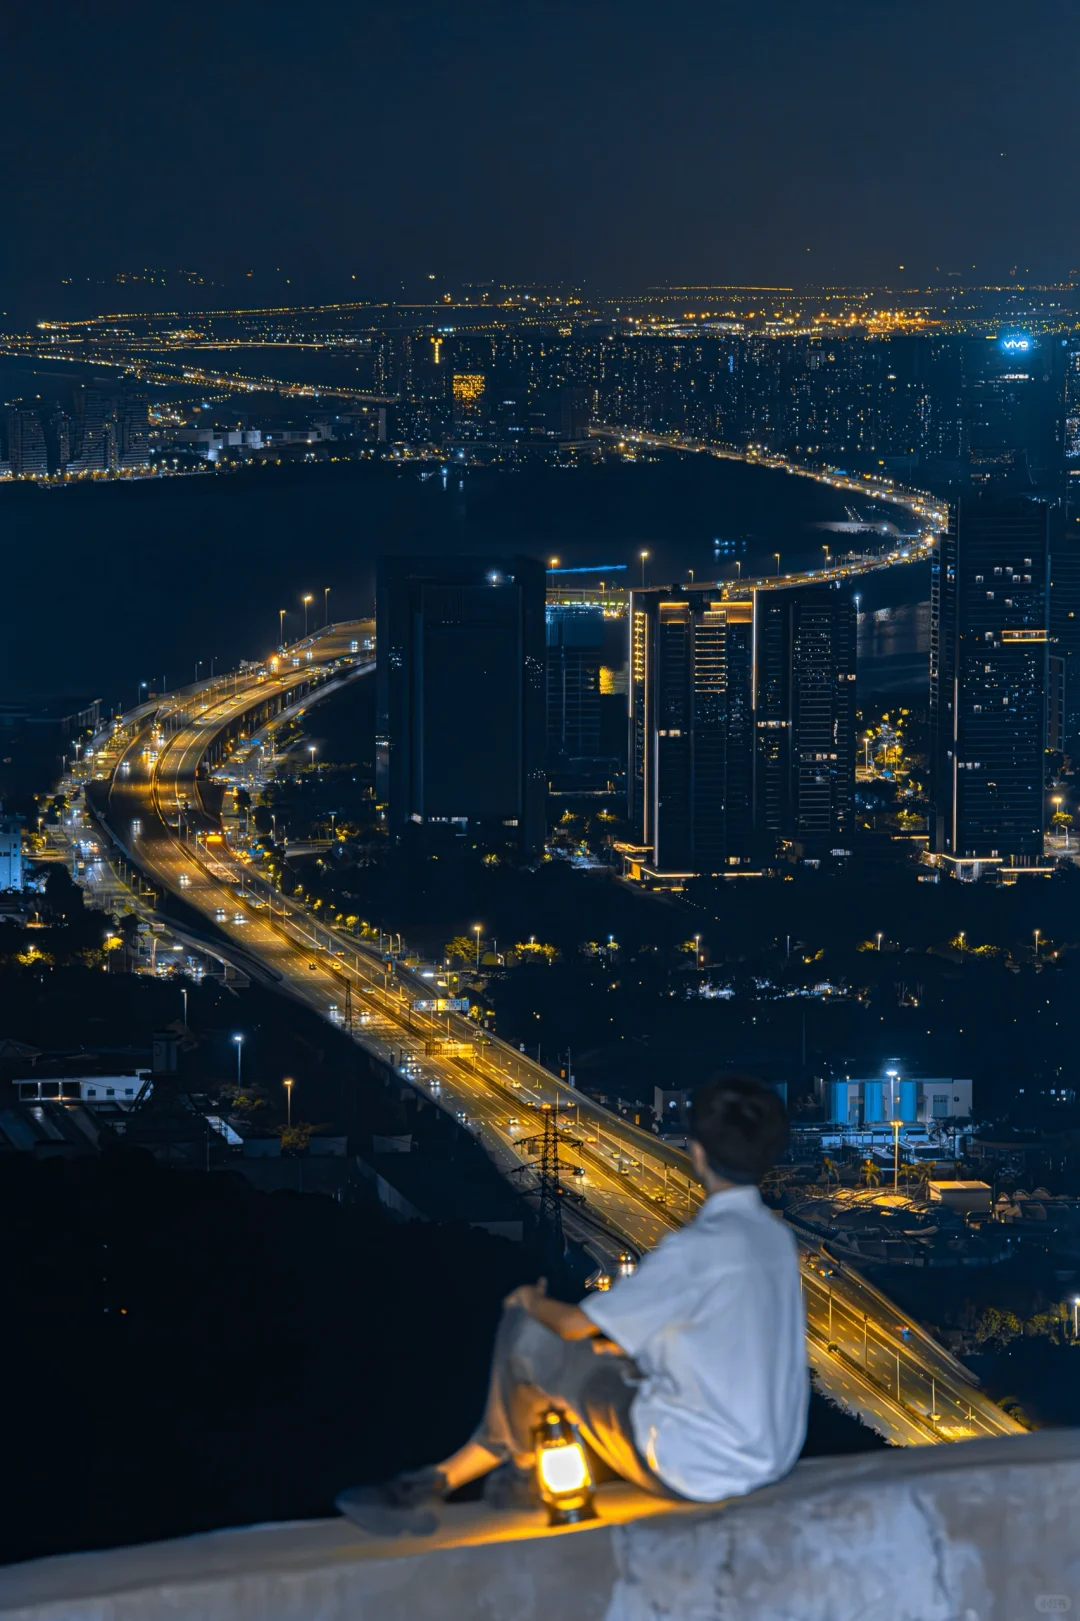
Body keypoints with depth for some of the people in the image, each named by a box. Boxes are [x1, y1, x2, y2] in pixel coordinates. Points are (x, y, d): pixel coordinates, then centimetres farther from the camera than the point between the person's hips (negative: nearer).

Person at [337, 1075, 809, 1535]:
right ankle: (438, 1481, 26)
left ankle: (521, 1469, 29)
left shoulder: (699, 1249, -21)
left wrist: (531, 1302, 10)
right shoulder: (777, 1237, 5)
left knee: (526, 1335, 1)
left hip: (698, 1467, -9)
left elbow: (576, 1324, -12)